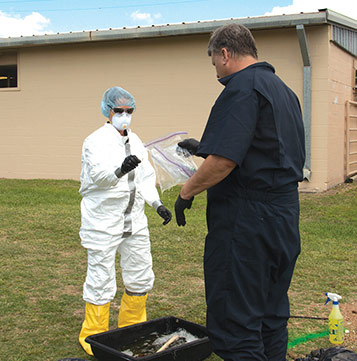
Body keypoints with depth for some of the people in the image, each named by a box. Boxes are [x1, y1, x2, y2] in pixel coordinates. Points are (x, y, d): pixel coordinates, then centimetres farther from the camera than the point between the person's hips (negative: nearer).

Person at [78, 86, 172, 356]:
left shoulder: (135, 142, 13)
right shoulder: (96, 141, -9)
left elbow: (145, 178, 16)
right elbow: (98, 174, -26)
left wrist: (158, 204, 2)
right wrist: (120, 170, -47)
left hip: (134, 220, 7)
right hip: (103, 221, -7)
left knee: (141, 277, 13)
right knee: (101, 279, -2)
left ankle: (132, 329, 33)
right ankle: (93, 338, 16)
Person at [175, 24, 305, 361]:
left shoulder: (241, 88, -13)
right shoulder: (284, 90, 18)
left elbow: (223, 161, -23)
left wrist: (186, 192, -6)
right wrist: (203, 148, 28)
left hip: (246, 220, -10)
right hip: (285, 218, 10)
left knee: (235, 325, -3)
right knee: (271, 318, 17)